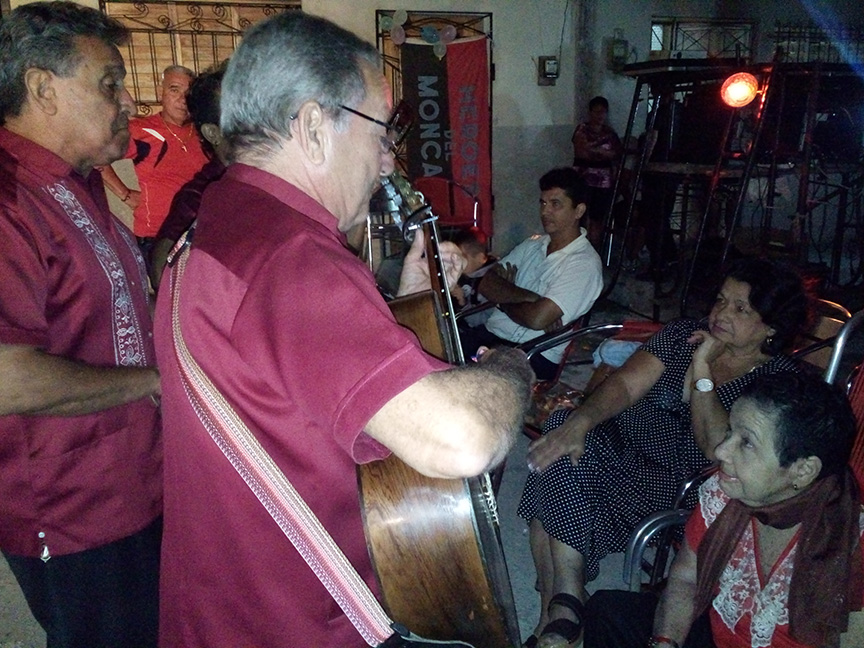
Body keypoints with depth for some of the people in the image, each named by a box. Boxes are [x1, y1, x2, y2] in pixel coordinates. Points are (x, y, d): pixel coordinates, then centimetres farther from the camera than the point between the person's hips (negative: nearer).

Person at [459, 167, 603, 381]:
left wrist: (504, 301, 0)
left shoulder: (585, 264, -9)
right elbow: (486, 285, 3)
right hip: (491, 332, 7)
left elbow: (537, 318, -19)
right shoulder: (532, 245, 14)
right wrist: (528, 297, -12)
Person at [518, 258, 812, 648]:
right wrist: (577, 422, -22)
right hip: (626, 438, 5)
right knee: (559, 453, -29)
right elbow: (624, 384, -3)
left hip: (681, 482, -4)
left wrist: (702, 370, -18)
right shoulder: (684, 334, 9)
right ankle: (559, 610, -18)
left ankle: (560, 608, -14)